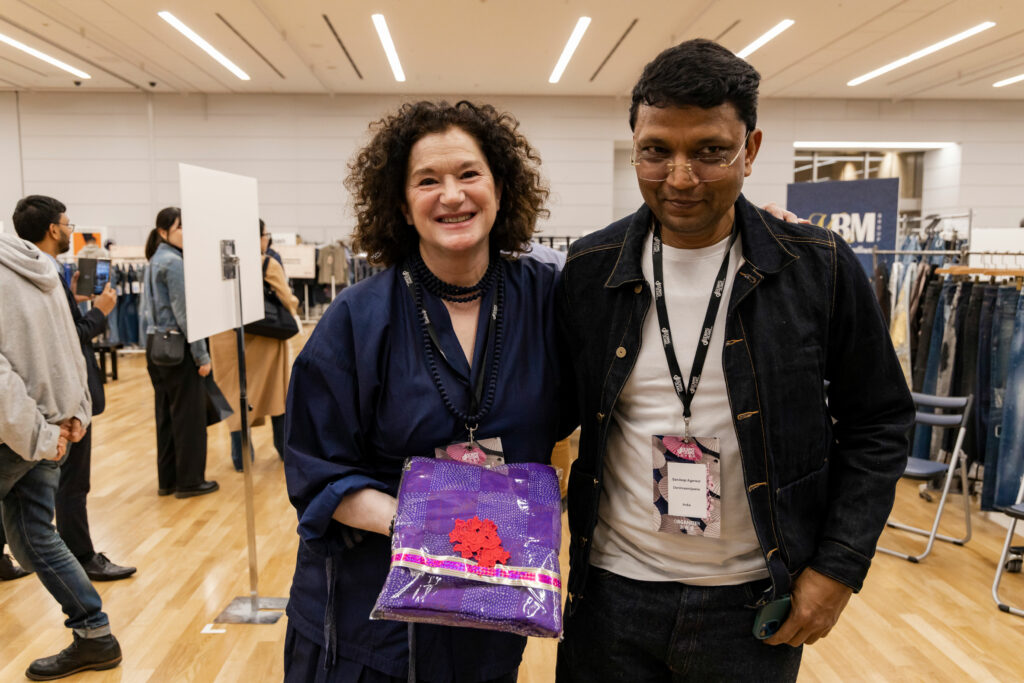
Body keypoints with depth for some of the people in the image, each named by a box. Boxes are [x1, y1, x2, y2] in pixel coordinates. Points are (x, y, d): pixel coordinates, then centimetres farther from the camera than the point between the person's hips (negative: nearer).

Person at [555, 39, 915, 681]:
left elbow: (879, 425, 0)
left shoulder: (820, 268, -8)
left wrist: (839, 567, -5)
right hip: (612, 590, 1)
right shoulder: (590, 269, -4)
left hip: (754, 604, 0)